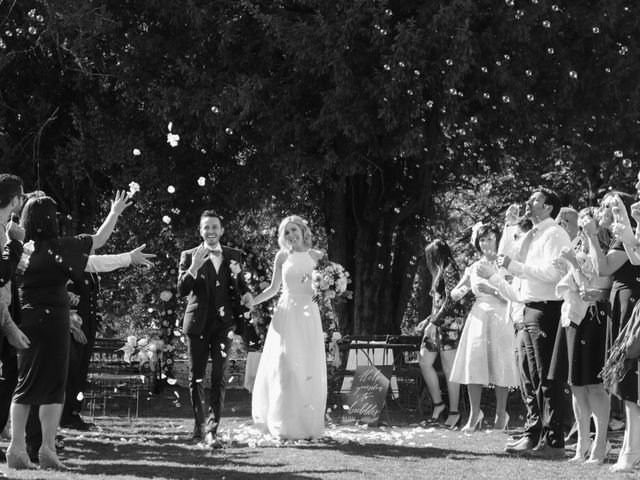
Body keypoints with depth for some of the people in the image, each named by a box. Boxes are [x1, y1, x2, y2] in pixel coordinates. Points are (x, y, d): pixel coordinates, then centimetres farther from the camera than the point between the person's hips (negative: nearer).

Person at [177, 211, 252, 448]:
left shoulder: (233, 256, 10)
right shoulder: (189, 256, 3)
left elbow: (241, 285, 20)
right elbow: (182, 290, -6)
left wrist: (246, 294, -3)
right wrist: (194, 267, -20)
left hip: (223, 323, 0)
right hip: (197, 324, 0)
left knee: (218, 377, -9)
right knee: (196, 377, 8)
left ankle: (212, 429, -12)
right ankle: (199, 423, 26)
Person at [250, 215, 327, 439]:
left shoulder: (316, 256, 5)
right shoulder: (282, 257, 7)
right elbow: (273, 288, 13)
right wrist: (249, 303, 5)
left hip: (308, 314, 0)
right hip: (286, 314, 0)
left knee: (309, 370, 0)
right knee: (283, 368, -6)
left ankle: (309, 426, 8)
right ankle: (285, 426, 0)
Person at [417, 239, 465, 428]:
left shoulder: (450, 269, -9)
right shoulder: (441, 272, 19)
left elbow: (450, 301, -17)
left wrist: (434, 322, -17)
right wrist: (428, 319, 18)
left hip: (449, 322, -9)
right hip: (438, 323, 9)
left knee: (449, 369, -6)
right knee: (424, 362, 4)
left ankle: (454, 412, -3)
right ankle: (437, 403, 12)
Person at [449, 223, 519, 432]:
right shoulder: (474, 268, 13)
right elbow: (453, 295, 15)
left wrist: (491, 290, -20)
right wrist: (461, 291, -6)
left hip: (500, 318, -4)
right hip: (478, 317, 4)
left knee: (500, 366, -4)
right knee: (473, 364, -4)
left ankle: (501, 414, 6)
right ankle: (474, 413, 3)